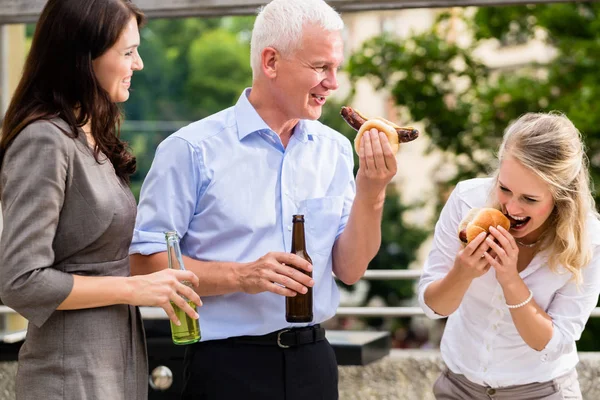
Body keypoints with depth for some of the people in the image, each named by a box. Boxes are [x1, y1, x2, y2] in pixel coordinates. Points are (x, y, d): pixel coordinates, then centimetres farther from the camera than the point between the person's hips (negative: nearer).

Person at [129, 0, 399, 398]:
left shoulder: (334, 149, 5)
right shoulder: (192, 150, -10)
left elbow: (350, 270, 3)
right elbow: (145, 262, -12)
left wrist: (371, 192, -11)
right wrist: (241, 276, -22)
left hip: (313, 361, 5)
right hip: (228, 365, -4)